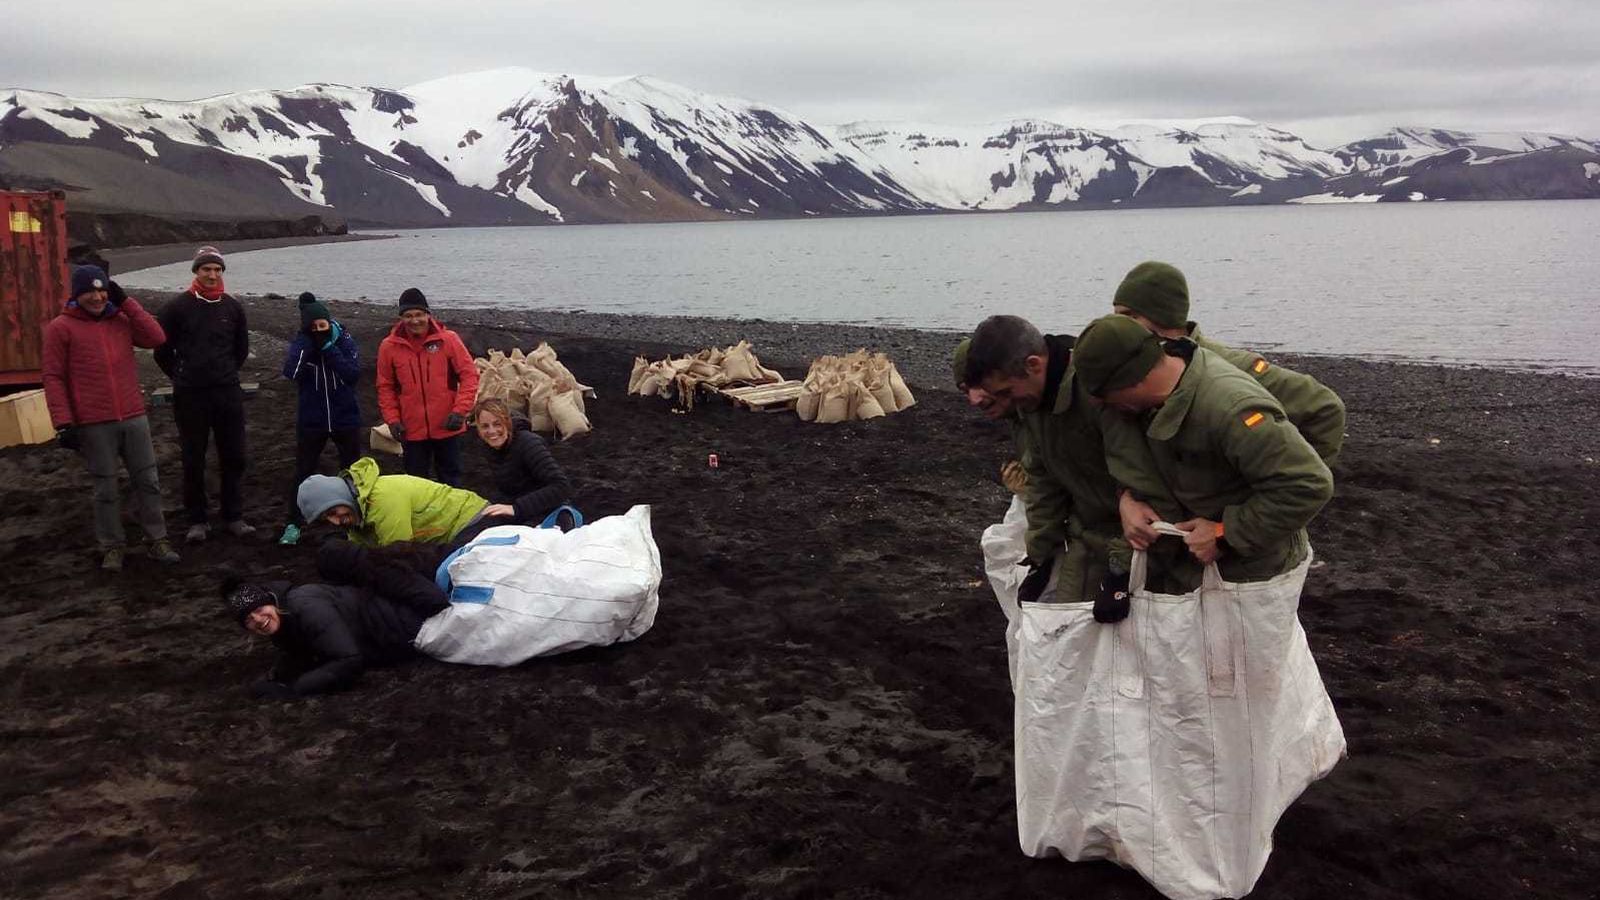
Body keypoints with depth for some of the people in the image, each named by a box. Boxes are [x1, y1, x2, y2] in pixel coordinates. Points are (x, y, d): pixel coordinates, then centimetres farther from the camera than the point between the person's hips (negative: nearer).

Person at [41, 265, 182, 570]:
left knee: (148, 481, 8)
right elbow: (53, 378, -4)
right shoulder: (60, 328, -3)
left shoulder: (121, 319, 8)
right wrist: (63, 422, -11)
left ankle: (158, 540, 18)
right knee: (106, 489, 5)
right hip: (93, 425, -3)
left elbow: (156, 338, -4)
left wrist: (126, 302, -3)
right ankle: (113, 546, 17)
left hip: (134, 418, 4)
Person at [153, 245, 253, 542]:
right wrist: (182, 377, 9)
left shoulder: (233, 307, 4)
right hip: (189, 395, -2)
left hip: (228, 392, 3)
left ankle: (234, 516, 17)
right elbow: (162, 350, 3)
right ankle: (197, 520, 15)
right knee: (193, 459, 6)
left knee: (233, 456, 6)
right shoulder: (177, 307, -5)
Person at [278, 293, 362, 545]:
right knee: (303, 472, 5)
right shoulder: (301, 343, -6)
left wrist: (328, 346, -23)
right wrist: (307, 340, -24)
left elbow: (354, 374, -20)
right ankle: (294, 524, 15)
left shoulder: (345, 340, -7)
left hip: (346, 420, 0)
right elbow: (291, 372, -24)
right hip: (311, 421, 0)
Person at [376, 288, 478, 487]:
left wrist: (460, 410, -13)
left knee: (451, 479, 12)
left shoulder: (448, 339, -7)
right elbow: (385, 386, 5)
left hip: (447, 427, -1)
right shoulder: (389, 347, -2)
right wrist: (392, 419, -4)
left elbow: (469, 374, -5)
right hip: (412, 430, 1)